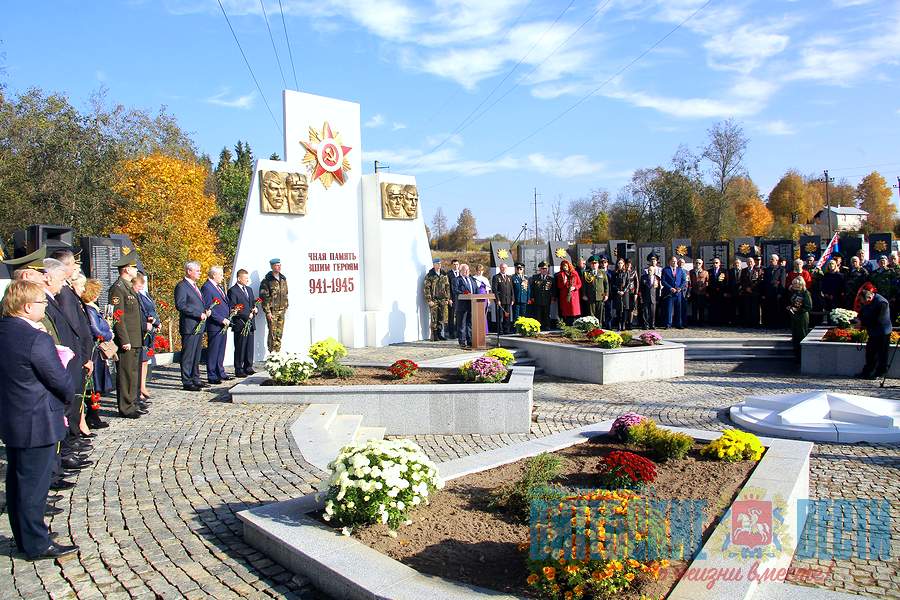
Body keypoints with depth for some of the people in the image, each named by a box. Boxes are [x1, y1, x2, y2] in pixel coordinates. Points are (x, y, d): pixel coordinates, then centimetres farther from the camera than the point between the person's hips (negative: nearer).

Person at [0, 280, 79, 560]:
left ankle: (23, 536, 34)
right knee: (34, 483, 3)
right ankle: (37, 544, 15)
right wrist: (68, 399, 2)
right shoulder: (37, 340, -24)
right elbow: (61, 381, -19)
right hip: (36, 424, -9)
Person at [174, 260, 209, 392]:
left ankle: (195, 379, 22)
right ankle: (187, 382, 1)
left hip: (199, 326, 9)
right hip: (189, 326, -9)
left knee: (196, 355, 14)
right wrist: (199, 314, -19)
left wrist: (205, 310, 7)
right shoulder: (181, 286, -10)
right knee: (188, 355, -4)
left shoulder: (194, 285, 19)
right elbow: (180, 306, -19)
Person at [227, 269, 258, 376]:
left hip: (250, 323, 7)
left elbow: (253, 303, 25)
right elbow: (232, 309, -13)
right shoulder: (232, 291, -8)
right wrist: (246, 315, -15)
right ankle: (239, 370, 6)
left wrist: (255, 309, 3)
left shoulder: (249, 289, 18)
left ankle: (248, 368, 18)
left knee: (249, 347, 10)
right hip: (240, 324, -7)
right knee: (240, 348, -1)